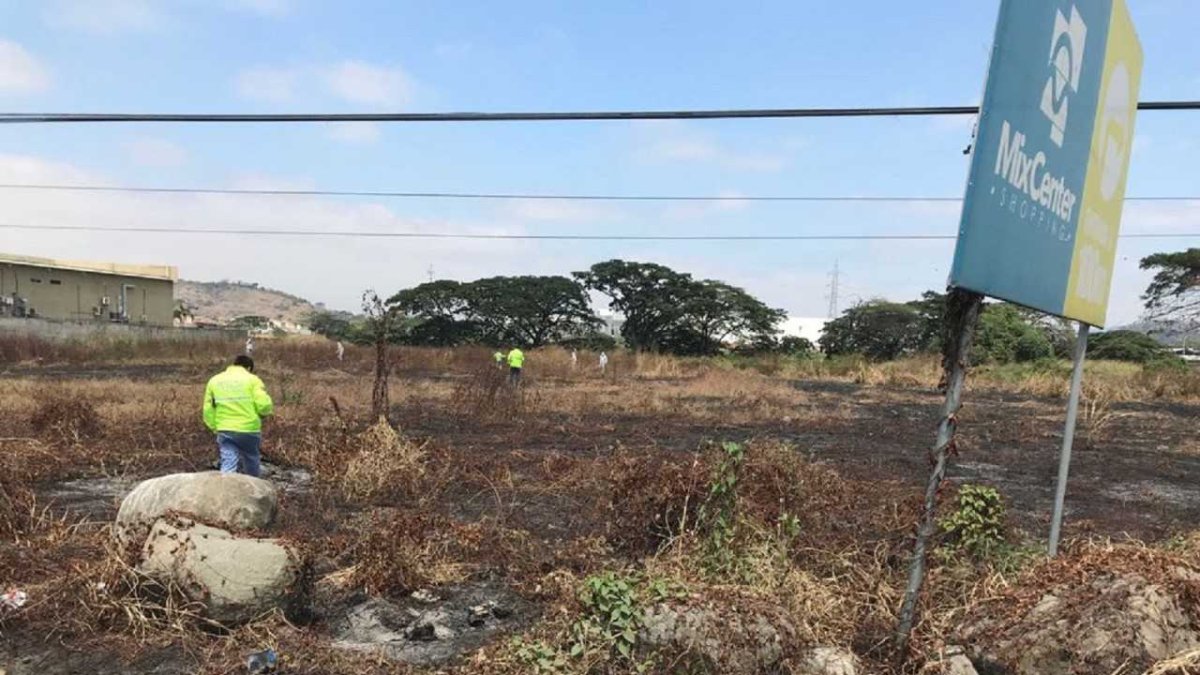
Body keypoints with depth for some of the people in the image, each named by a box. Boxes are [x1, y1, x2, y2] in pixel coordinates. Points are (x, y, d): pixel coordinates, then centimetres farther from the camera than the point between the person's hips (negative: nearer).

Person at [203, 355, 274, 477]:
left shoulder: (214, 380, 11)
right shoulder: (252, 379, -1)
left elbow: (208, 411, 9)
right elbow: (263, 405, -12)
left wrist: (215, 428, 20)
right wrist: (270, 408, 10)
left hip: (225, 431, 2)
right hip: (249, 429, -2)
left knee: (228, 466, -1)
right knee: (251, 464, 18)